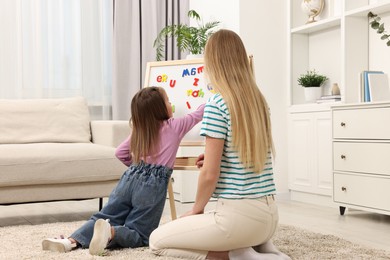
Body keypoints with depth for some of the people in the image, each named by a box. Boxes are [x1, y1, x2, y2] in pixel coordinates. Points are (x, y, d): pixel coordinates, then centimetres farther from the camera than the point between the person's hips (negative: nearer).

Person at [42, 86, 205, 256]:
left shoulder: (139, 129, 17)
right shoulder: (175, 126, 4)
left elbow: (120, 153, 21)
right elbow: (199, 114, 15)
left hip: (130, 178, 5)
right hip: (152, 185, -5)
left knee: (104, 218, 11)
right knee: (140, 236, -1)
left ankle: (71, 241, -15)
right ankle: (111, 232, -33)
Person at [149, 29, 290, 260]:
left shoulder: (217, 103, -14)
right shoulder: (260, 102, 8)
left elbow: (210, 173, -14)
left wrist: (197, 209, 2)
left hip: (240, 215, -8)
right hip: (269, 215, 8)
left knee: (157, 241, 8)